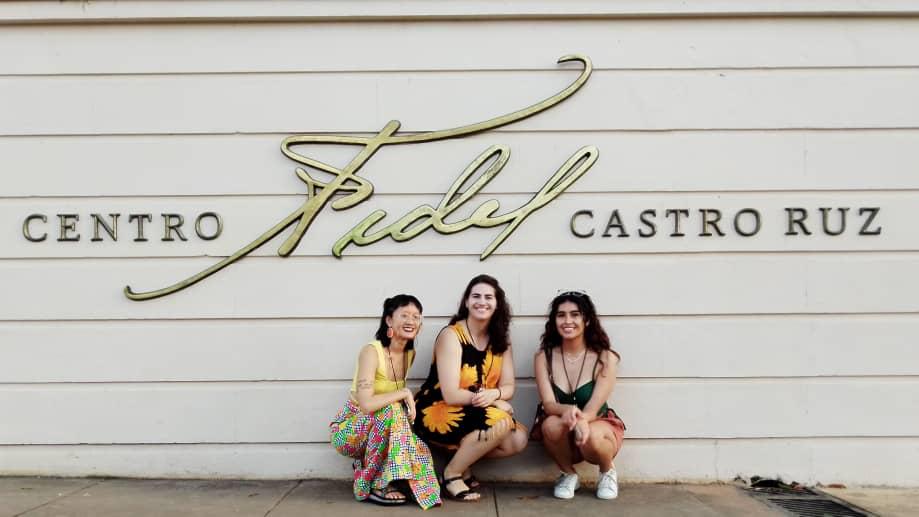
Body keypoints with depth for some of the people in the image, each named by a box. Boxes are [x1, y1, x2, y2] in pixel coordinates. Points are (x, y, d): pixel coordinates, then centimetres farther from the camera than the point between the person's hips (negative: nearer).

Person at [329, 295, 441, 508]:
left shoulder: (410, 354, 0)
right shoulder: (372, 351, -22)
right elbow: (366, 404, -33)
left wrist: (409, 399, -7)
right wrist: (404, 394, -26)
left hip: (378, 431, 6)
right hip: (347, 431, -6)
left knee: (417, 446, -20)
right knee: (391, 410, -33)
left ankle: (365, 466, 5)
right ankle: (374, 485, -21)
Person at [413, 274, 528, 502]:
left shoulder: (500, 341, 4)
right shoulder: (451, 336, -16)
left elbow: (508, 387, -4)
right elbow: (451, 395, -22)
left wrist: (494, 393, -27)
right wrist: (496, 401, -18)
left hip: (473, 416, 7)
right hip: (437, 414, -7)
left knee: (518, 440, -14)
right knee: (501, 422, -27)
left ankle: (462, 457, 7)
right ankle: (452, 473, -7)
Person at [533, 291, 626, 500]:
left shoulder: (605, 358, -16)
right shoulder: (544, 357, -10)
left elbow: (593, 408, -23)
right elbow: (548, 404, -19)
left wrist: (580, 419, -48)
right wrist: (567, 411, -44)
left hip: (598, 426, -1)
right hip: (561, 436, 1)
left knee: (590, 437, -36)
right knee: (552, 424, -33)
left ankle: (608, 471, 2)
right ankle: (568, 474, -2)